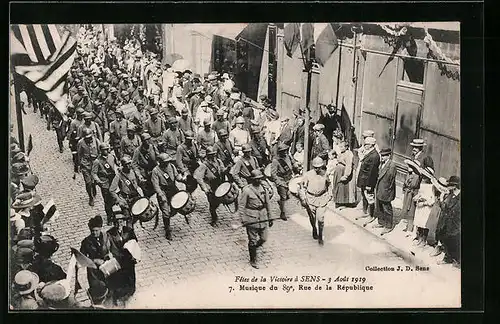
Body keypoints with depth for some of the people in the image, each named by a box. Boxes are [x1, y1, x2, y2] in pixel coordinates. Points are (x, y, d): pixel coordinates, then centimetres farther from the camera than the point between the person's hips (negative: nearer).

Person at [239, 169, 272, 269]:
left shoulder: (263, 189, 6)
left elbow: (267, 204, 14)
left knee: (263, 239, 9)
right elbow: (241, 205, -10)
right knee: (253, 241, 3)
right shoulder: (246, 190, -12)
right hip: (251, 219, -5)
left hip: (263, 218, 5)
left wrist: (270, 217, 15)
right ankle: (253, 261, 19)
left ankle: (253, 248, 39)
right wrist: (243, 219, -15)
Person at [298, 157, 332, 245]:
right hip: (310, 198, 0)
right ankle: (314, 230, 45)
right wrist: (303, 199, -10)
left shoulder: (324, 174, -4)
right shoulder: (308, 175, -12)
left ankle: (320, 237, 9)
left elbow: (328, 184, 16)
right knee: (312, 218, 15)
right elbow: (302, 187, -5)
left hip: (322, 198, 0)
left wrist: (329, 195, 18)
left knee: (320, 218, -7)